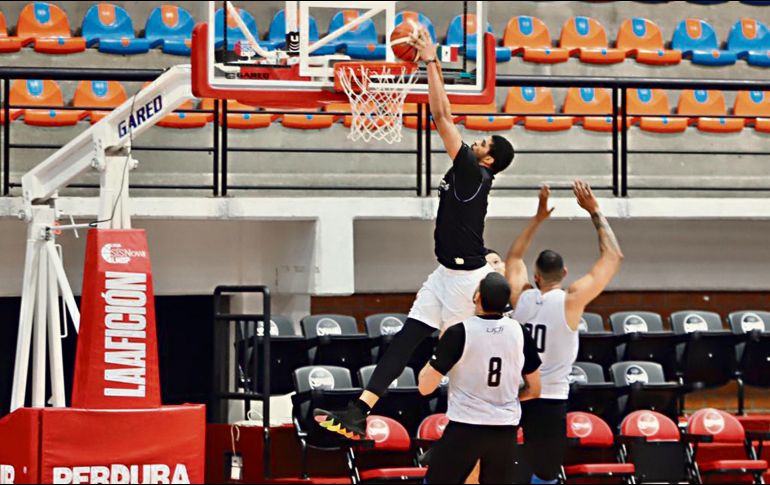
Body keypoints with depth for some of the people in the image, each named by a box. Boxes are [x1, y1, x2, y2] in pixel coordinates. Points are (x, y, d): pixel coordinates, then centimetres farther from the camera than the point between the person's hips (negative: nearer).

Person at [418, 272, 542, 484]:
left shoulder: (459, 333, -13)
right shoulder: (519, 333, -1)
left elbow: (425, 387, -7)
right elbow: (534, 390, 9)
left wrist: (439, 349, 9)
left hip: (464, 428, -4)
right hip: (505, 431, 4)